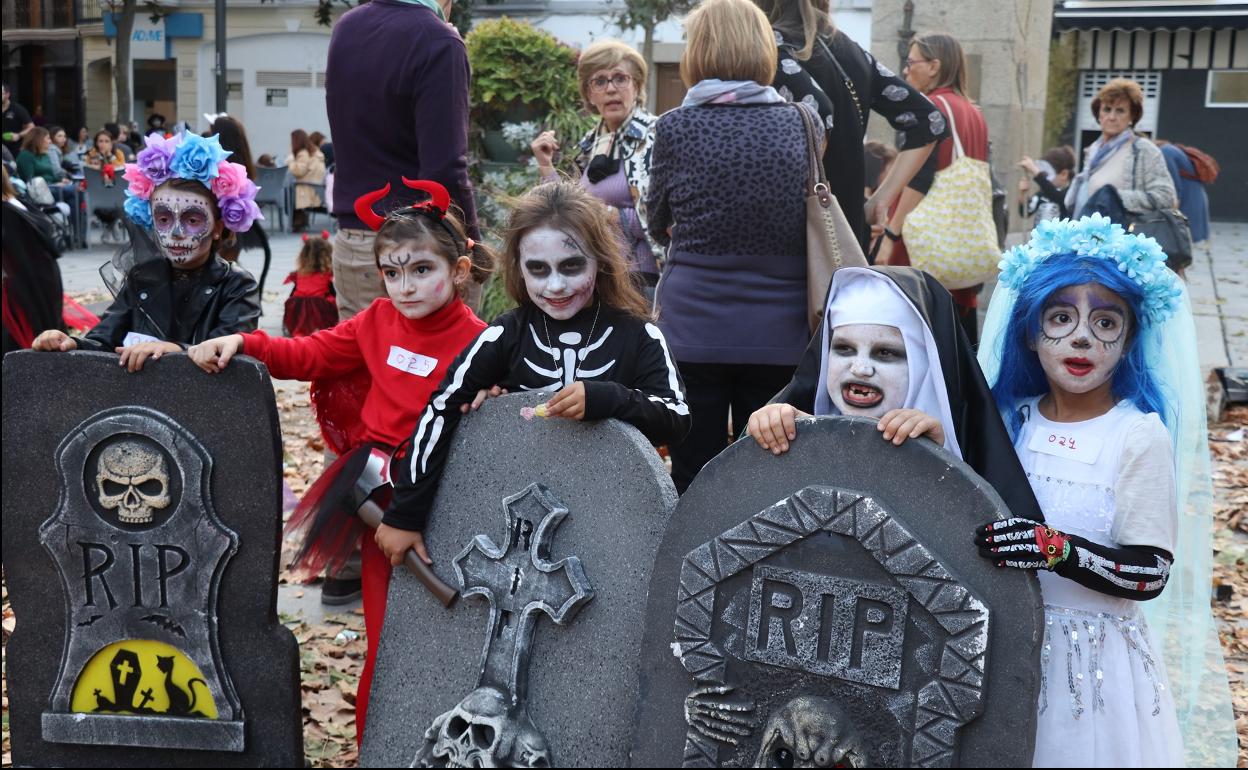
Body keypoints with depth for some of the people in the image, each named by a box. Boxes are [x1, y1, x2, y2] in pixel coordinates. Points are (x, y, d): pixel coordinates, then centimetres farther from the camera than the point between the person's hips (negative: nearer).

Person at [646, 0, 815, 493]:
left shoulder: (676, 127, -5)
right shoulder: (800, 124, 1)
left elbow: (659, 224, 8)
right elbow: (810, 218, 12)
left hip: (694, 331, -2)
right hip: (779, 334, 2)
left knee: (693, 484, 8)